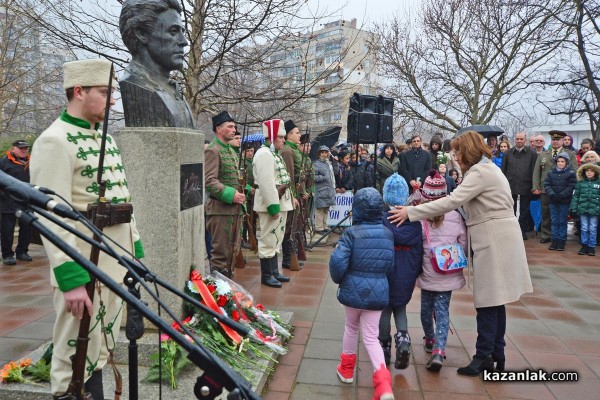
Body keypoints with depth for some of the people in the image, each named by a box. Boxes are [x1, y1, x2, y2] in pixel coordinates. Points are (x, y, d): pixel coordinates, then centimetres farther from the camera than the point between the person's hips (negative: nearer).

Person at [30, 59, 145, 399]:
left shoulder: (106, 137, 14)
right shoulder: (55, 141, -13)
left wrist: (136, 252, 15)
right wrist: (70, 278, -24)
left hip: (116, 263, 8)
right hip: (83, 267, -8)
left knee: (101, 352, 21)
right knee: (76, 358, 6)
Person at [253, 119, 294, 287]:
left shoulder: (274, 153, 17)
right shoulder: (264, 154, -16)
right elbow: (267, 184, -24)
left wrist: (288, 199, 17)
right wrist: (273, 206, -25)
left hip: (280, 202, 11)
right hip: (271, 204, -11)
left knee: (276, 239, 16)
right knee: (268, 240, -2)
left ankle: (274, 272, 27)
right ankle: (266, 275, 8)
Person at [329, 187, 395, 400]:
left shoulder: (351, 233, -14)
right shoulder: (388, 234, 0)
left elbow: (338, 261, -20)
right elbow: (390, 265, 6)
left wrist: (338, 279, -1)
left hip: (353, 289, -2)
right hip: (378, 291, 2)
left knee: (351, 327, 22)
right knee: (370, 336, 10)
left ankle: (347, 369, 39)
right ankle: (383, 382, -7)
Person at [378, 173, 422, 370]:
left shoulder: (382, 219, -13)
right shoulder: (414, 221, -5)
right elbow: (419, 250, 1)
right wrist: (416, 272, 11)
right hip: (406, 275, 2)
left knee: (385, 308, 14)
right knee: (400, 306, 21)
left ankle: (385, 347, 22)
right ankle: (403, 337, -1)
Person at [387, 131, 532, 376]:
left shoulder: (481, 172, -14)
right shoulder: (486, 169, 19)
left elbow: (452, 201, -24)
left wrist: (411, 212, -24)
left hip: (495, 240, -10)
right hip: (495, 238, 10)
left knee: (488, 300, -5)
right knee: (494, 299, 13)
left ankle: (484, 357, 3)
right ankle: (497, 354, 21)